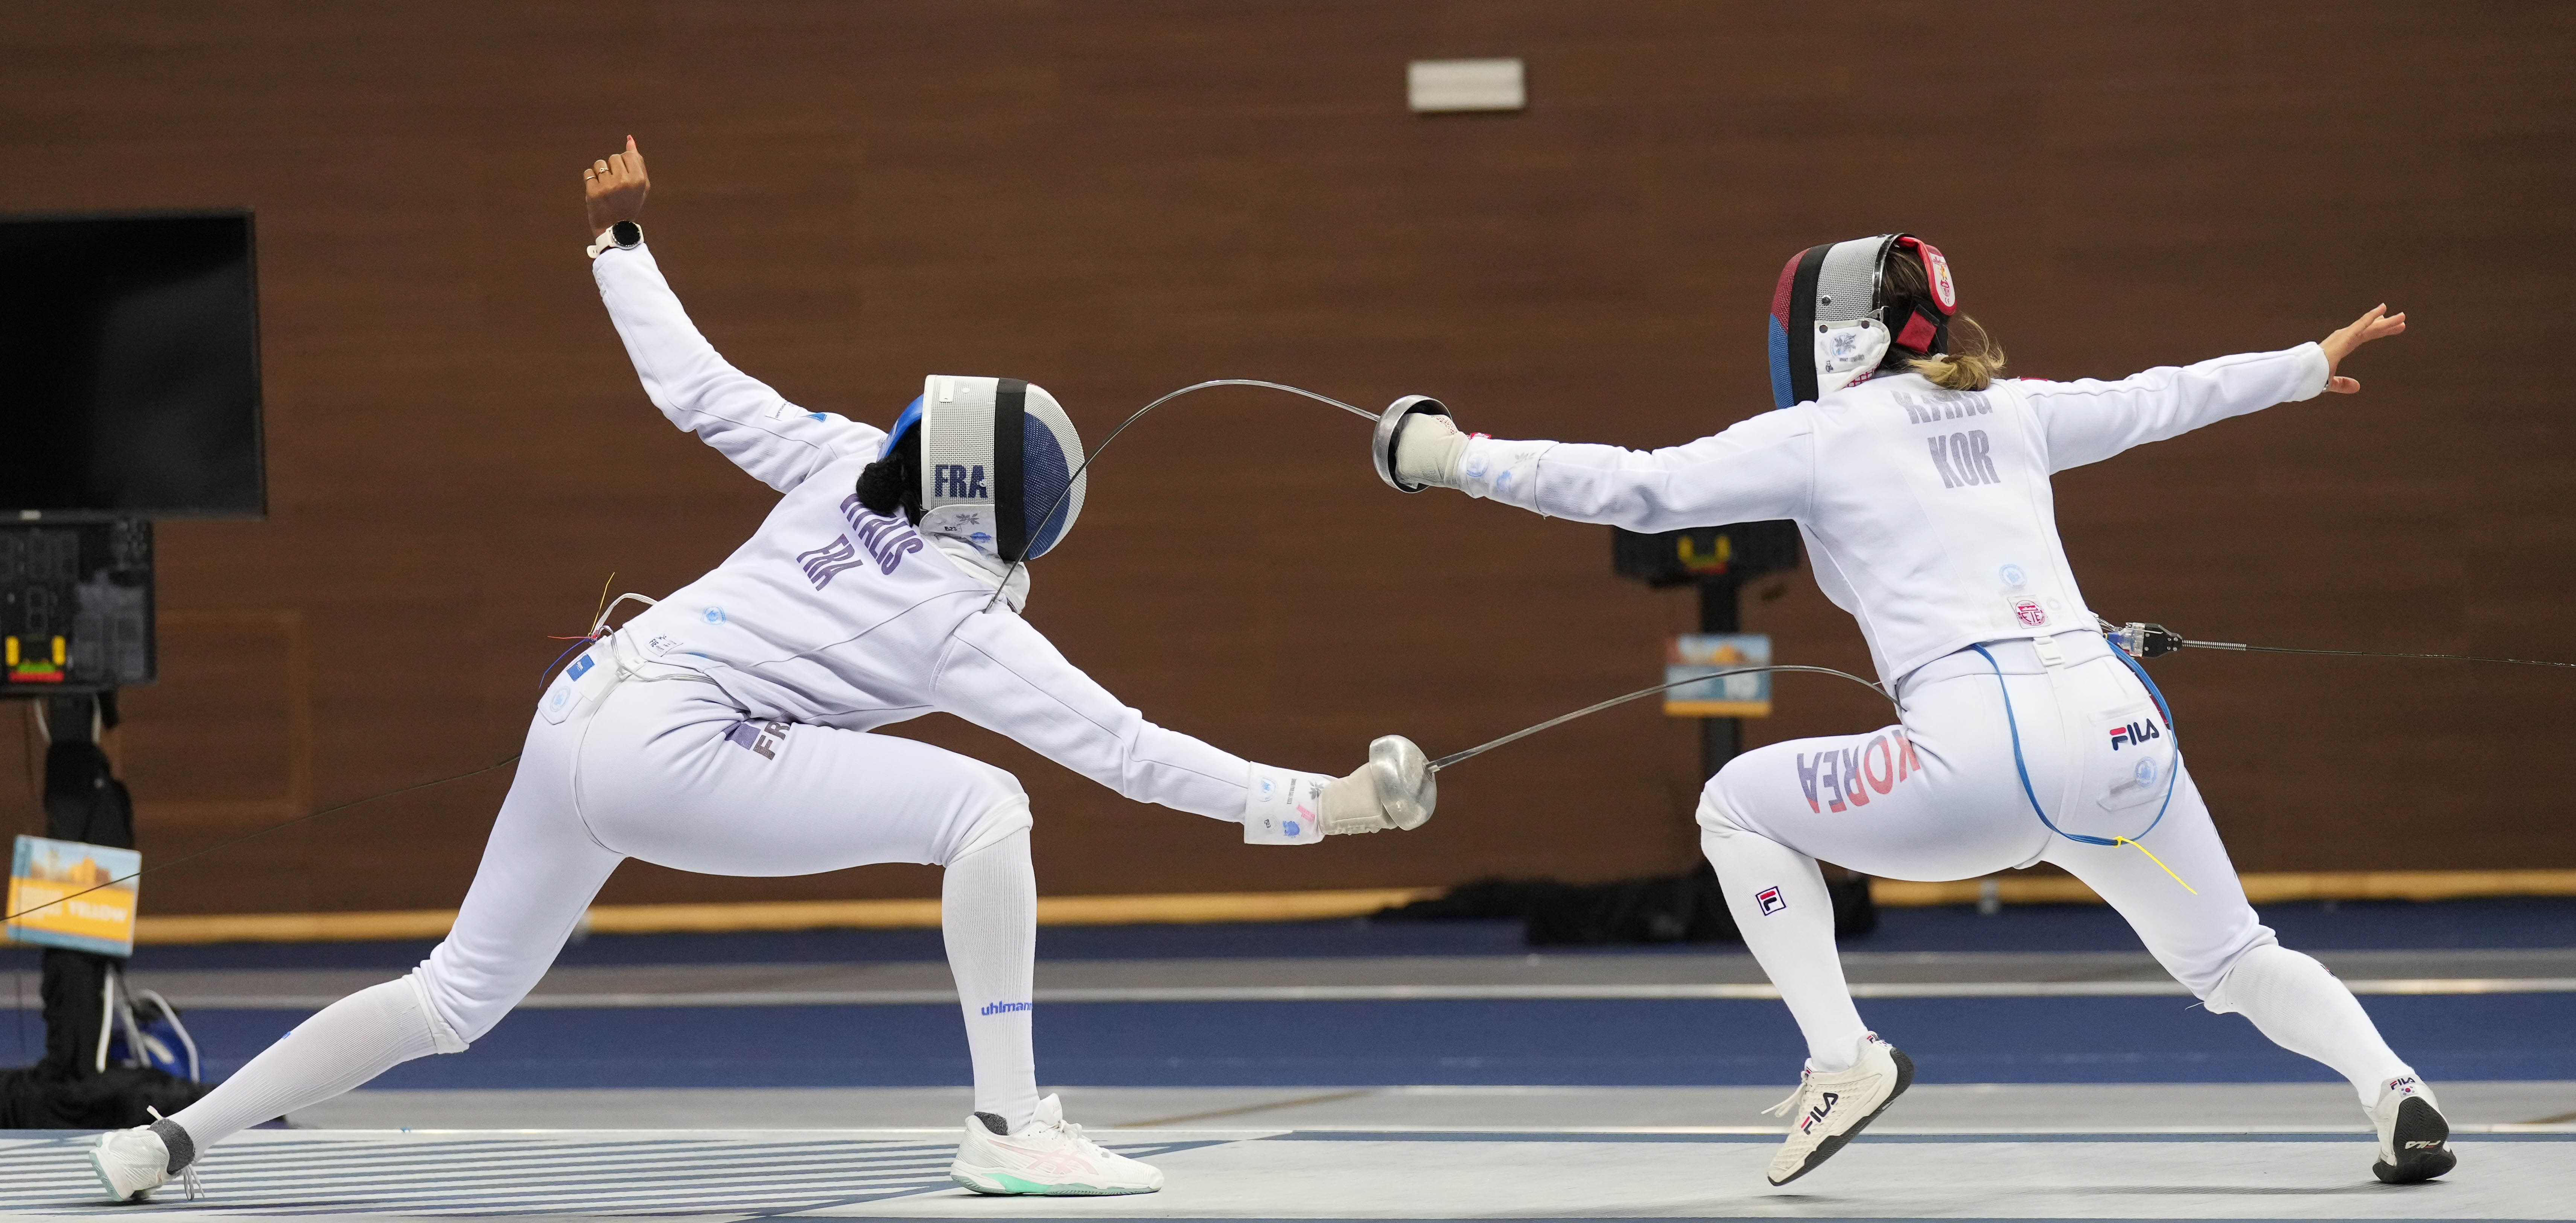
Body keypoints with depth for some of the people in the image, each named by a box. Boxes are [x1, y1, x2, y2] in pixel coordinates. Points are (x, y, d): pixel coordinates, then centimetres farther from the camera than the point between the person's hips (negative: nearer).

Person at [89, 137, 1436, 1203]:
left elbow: (695, 388, 11)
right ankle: (1009, 1124, -10)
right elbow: (1129, 752, -9)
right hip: (672, 762, -7)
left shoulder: (853, 466, 7)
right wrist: (1315, 805, -8)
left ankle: (173, 1139, 19)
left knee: (457, 999, 20)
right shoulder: (968, 625, -7)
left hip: (575, 719, 7)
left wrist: (619, 243, 23)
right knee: (984, 807, -9)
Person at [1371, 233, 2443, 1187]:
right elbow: (2164, 398, 36)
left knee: (1736, 806, 19)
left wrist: (1461, 459, 7)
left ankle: (1843, 1058, 5)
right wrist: (2310, 365, 52)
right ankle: (2394, 1092, -3)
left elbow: (1638, 490, 1)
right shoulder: (2007, 408, 23)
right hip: (2121, 727, 5)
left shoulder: (1822, 433, 7)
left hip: (1988, 754, -5)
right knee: (2231, 963, 24)